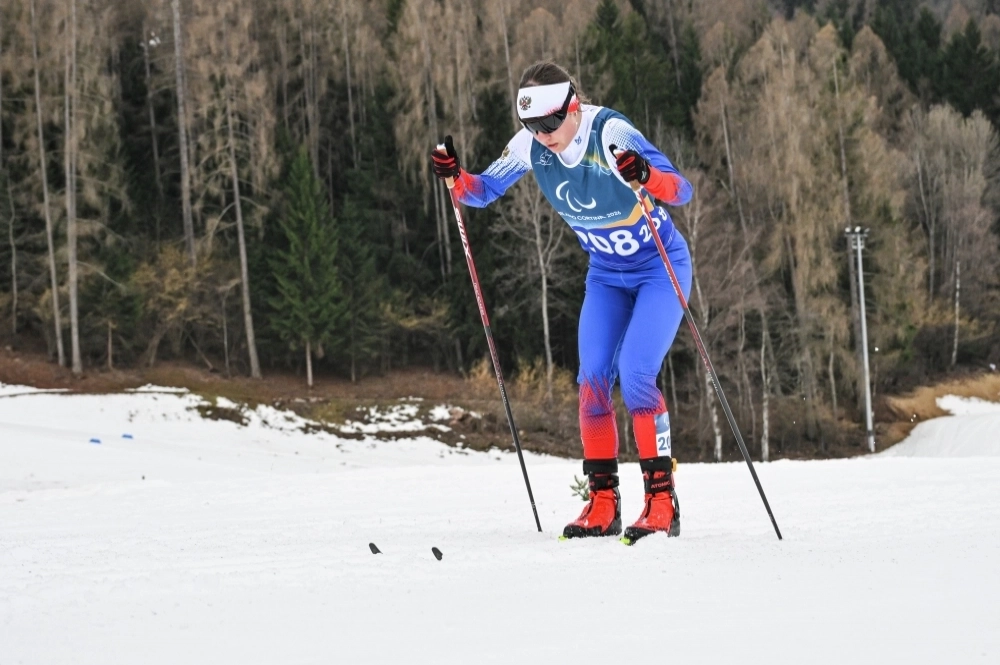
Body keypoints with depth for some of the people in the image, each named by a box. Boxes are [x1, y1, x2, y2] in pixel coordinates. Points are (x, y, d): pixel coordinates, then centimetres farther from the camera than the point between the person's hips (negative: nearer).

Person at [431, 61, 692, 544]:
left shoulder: (610, 133, -29)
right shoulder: (531, 145, -12)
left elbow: (682, 191, -33)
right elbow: (484, 190, 1)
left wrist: (647, 177, -54)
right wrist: (455, 177, -20)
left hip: (661, 269, -6)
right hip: (606, 275, 6)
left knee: (635, 376, -18)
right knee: (592, 379, -6)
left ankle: (662, 501, -11)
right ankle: (602, 503, 1)